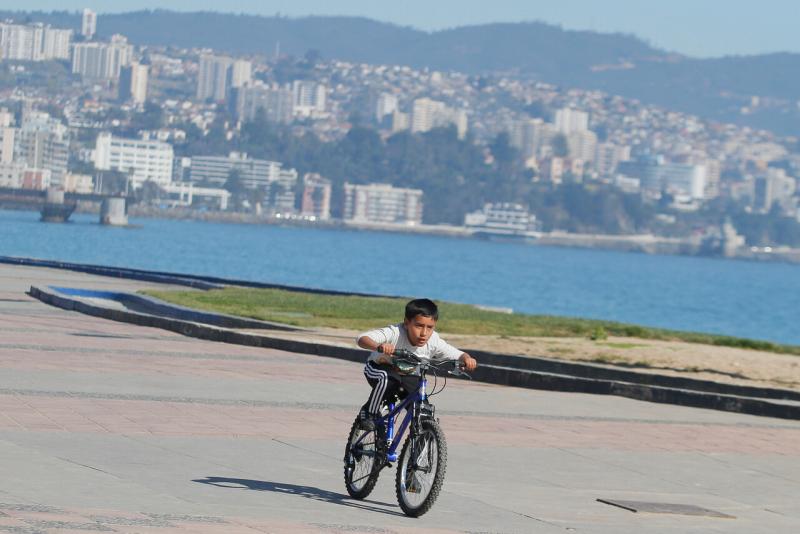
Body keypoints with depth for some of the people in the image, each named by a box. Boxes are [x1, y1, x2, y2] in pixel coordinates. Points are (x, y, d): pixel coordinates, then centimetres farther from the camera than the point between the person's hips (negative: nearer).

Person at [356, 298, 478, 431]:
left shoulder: (434, 343, -23)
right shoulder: (395, 333, -35)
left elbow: (458, 355, -16)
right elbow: (362, 339, -44)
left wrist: (467, 359, -40)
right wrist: (378, 346, -67)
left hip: (408, 376, 4)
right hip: (380, 368, -4)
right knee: (386, 379, -38)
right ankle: (369, 412, -14)